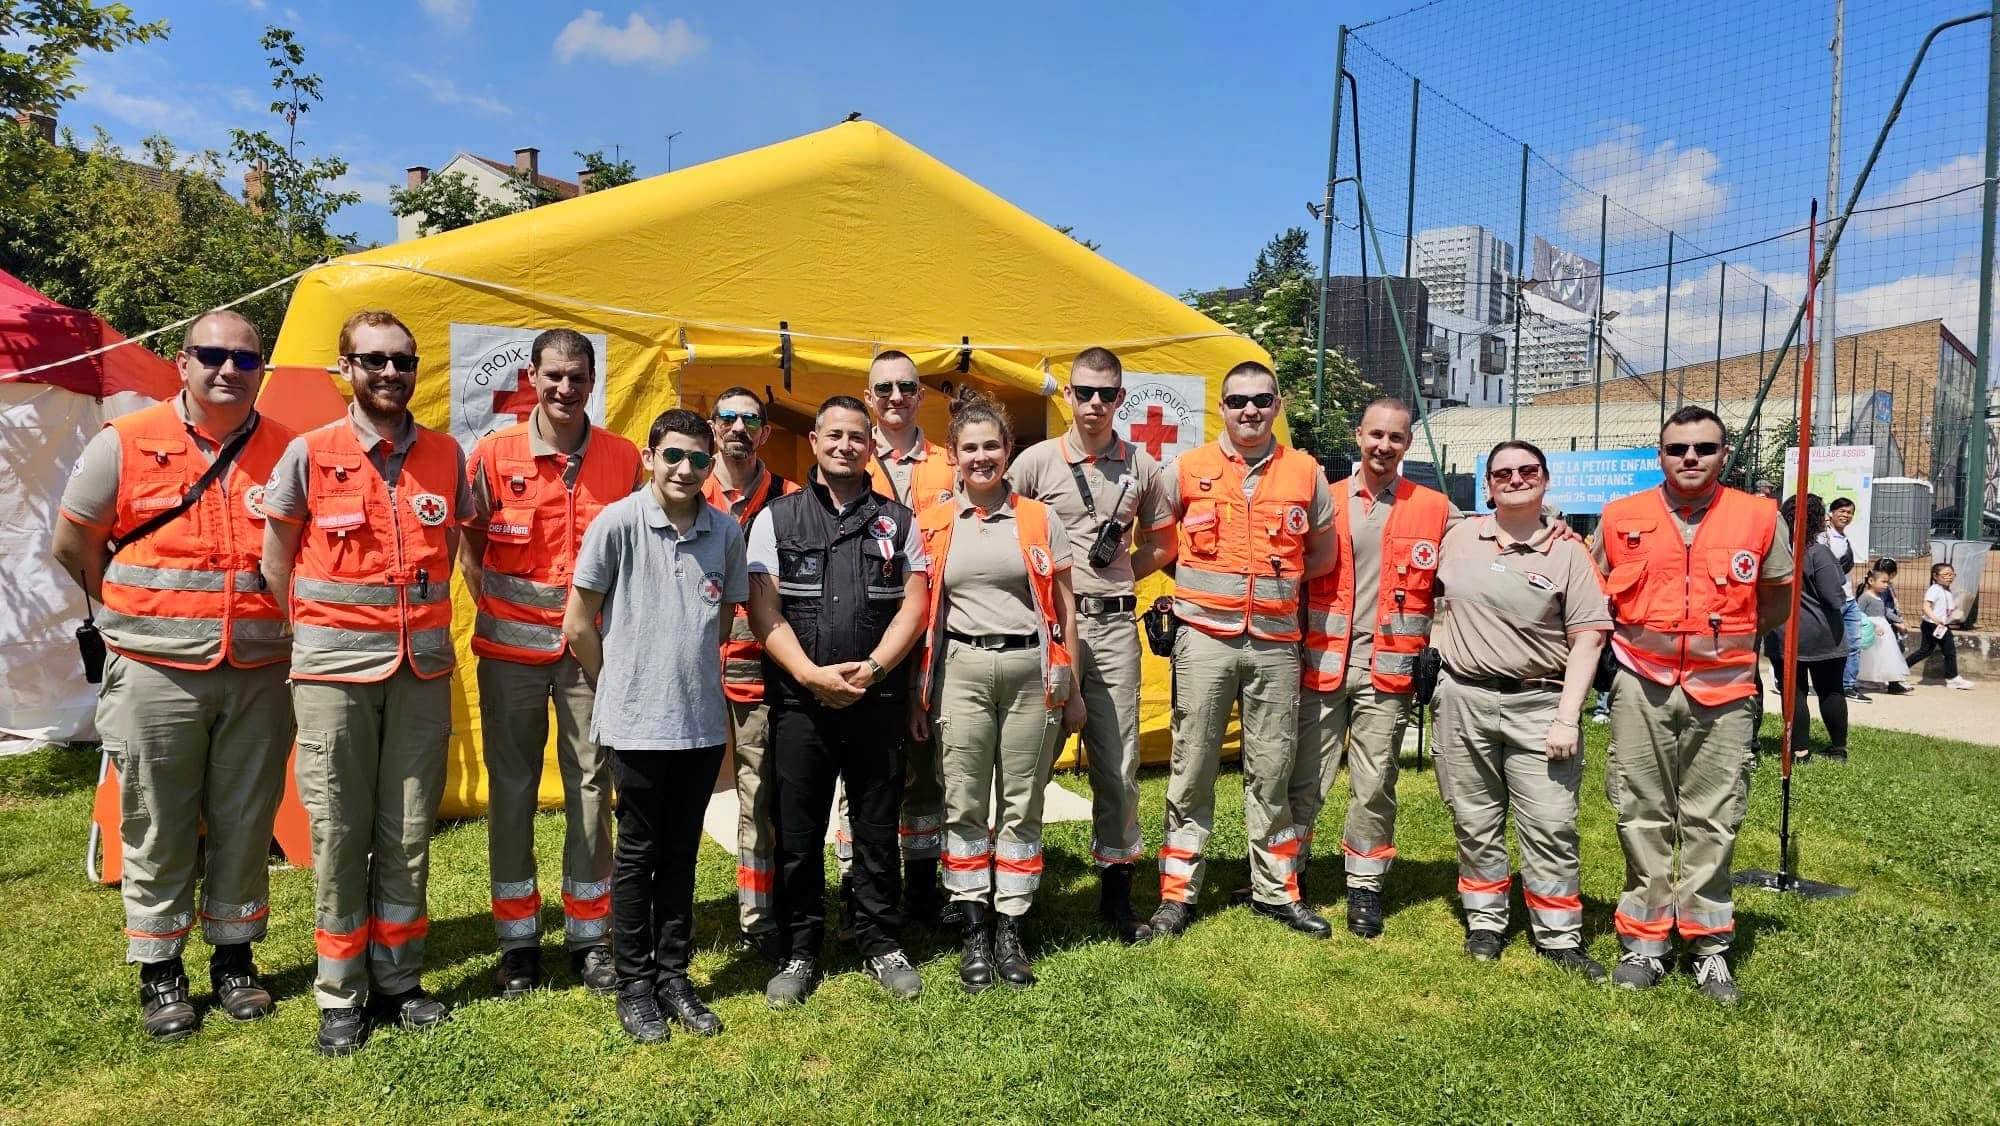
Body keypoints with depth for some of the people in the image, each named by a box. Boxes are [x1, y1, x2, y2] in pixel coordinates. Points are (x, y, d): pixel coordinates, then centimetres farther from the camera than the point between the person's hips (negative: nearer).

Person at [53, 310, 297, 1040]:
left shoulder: (289, 453, 1)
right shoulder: (125, 445, -3)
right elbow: (73, 545, 7)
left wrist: (276, 619, 4)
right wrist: (137, 615, 8)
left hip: (260, 675, 1)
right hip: (156, 676, -1)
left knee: (246, 824, 10)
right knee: (158, 829, 7)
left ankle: (234, 958, 26)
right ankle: (159, 973, 22)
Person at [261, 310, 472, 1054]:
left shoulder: (447, 457, 5)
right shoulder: (308, 455, -2)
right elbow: (276, 561, 6)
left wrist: (421, 620, 12)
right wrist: (313, 632, 7)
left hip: (423, 669, 2)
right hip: (334, 672, -2)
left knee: (408, 832, 8)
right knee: (338, 833, 4)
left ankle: (398, 980, 22)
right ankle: (340, 996, 17)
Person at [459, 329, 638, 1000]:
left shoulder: (624, 459, 1)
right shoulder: (493, 455, -2)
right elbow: (470, 546, 7)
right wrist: (493, 611, -2)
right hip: (511, 648, 0)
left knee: (591, 786, 5)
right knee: (511, 789, 7)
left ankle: (590, 936, 19)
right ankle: (518, 941, 20)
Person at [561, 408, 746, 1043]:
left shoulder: (727, 532, 2)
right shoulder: (617, 523, -8)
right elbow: (578, 624, -2)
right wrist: (617, 689, 5)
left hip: (703, 722, 4)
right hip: (637, 723, -3)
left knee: (681, 853, 14)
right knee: (638, 854, 7)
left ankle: (673, 976, 27)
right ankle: (634, 987, 21)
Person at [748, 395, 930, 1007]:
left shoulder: (898, 520, 9)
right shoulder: (776, 518, 6)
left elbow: (913, 605, 3)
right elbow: (763, 611, -1)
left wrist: (871, 668, -11)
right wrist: (813, 674, -13)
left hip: (878, 700, 1)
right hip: (799, 701, 0)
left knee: (878, 829, 9)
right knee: (797, 834, 7)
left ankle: (881, 944, 24)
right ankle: (799, 952, 21)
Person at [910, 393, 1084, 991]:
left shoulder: (1038, 519, 6)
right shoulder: (933, 523, 7)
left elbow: (1063, 605, 8)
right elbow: (918, 610, 8)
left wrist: (1070, 687, 5)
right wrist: (918, 692, 3)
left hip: (1029, 669, 0)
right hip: (961, 670, 0)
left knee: (1022, 806, 5)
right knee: (964, 804, 2)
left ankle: (1010, 930, 16)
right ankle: (974, 931, 15)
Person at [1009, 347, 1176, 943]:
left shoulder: (1142, 466, 9)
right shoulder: (1035, 461, 2)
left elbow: (1161, 543, 18)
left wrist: (1114, 575, 5)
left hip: (1115, 625, 2)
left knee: (1118, 761, 5)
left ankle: (1117, 892, 18)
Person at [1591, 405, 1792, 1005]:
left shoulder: (1760, 517, 2)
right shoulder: (1621, 516, 2)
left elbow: (1778, 597, 14)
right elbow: (1591, 595, 14)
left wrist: (1732, 636, 8)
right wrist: (1631, 637, 5)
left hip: (1724, 691, 0)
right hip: (1643, 689, 0)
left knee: (1712, 823, 5)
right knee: (1643, 818, 6)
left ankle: (1709, 945, 18)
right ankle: (1644, 940, 17)